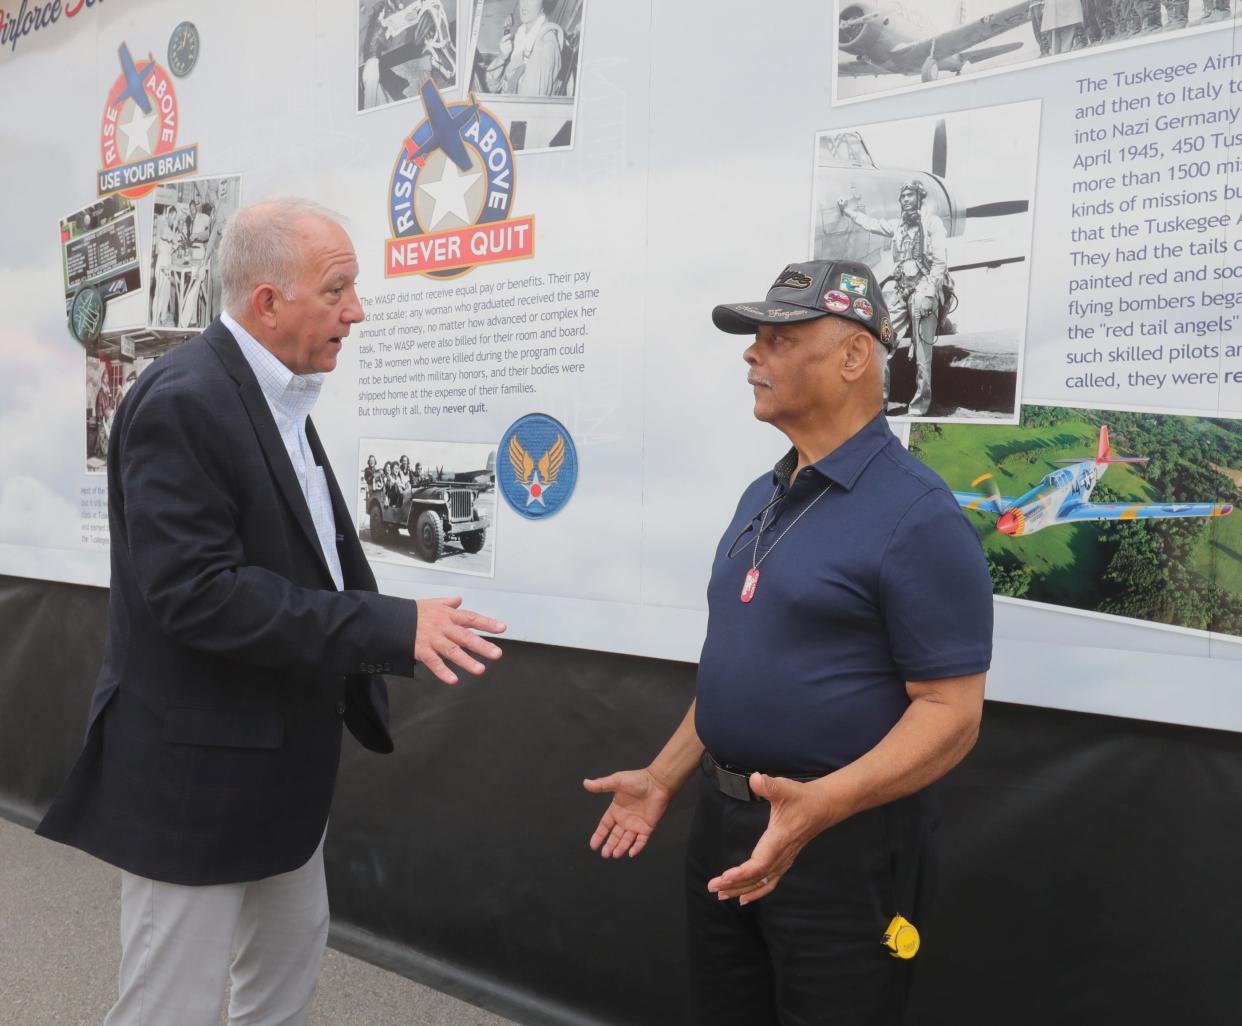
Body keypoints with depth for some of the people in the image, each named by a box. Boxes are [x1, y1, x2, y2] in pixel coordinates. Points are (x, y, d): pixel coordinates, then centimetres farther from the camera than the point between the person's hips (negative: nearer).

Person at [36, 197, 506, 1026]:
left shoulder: (275, 396, 8)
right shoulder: (184, 400, -21)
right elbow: (196, 591, -28)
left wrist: (396, 634, 4)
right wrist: (390, 627, -29)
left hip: (277, 760, 9)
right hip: (196, 770, -9)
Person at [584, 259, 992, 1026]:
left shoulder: (917, 514, -16)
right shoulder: (762, 497, 9)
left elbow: (951, 711, -19)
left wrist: (822, 805, -31)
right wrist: (663, 779, 13)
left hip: (841, 839, -7)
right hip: (725, 822, 8)